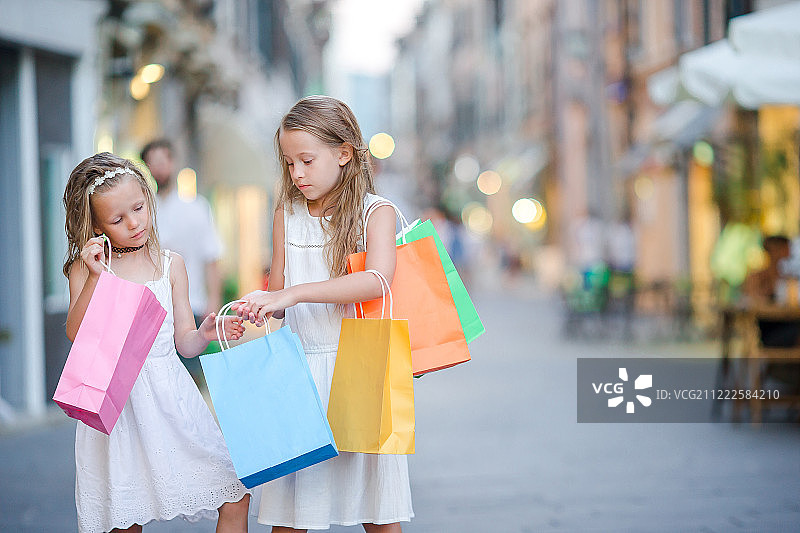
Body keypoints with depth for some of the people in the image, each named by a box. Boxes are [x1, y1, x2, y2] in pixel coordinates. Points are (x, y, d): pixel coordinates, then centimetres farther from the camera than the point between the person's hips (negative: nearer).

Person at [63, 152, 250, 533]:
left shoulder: (170, 265, 7)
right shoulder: (85, 268, 1)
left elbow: (183, 342, 9)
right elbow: (75, 334, -11)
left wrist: (203, 334, -12)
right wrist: (94, 276, -19)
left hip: (170, 398, 2)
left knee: (237, 496, -5)